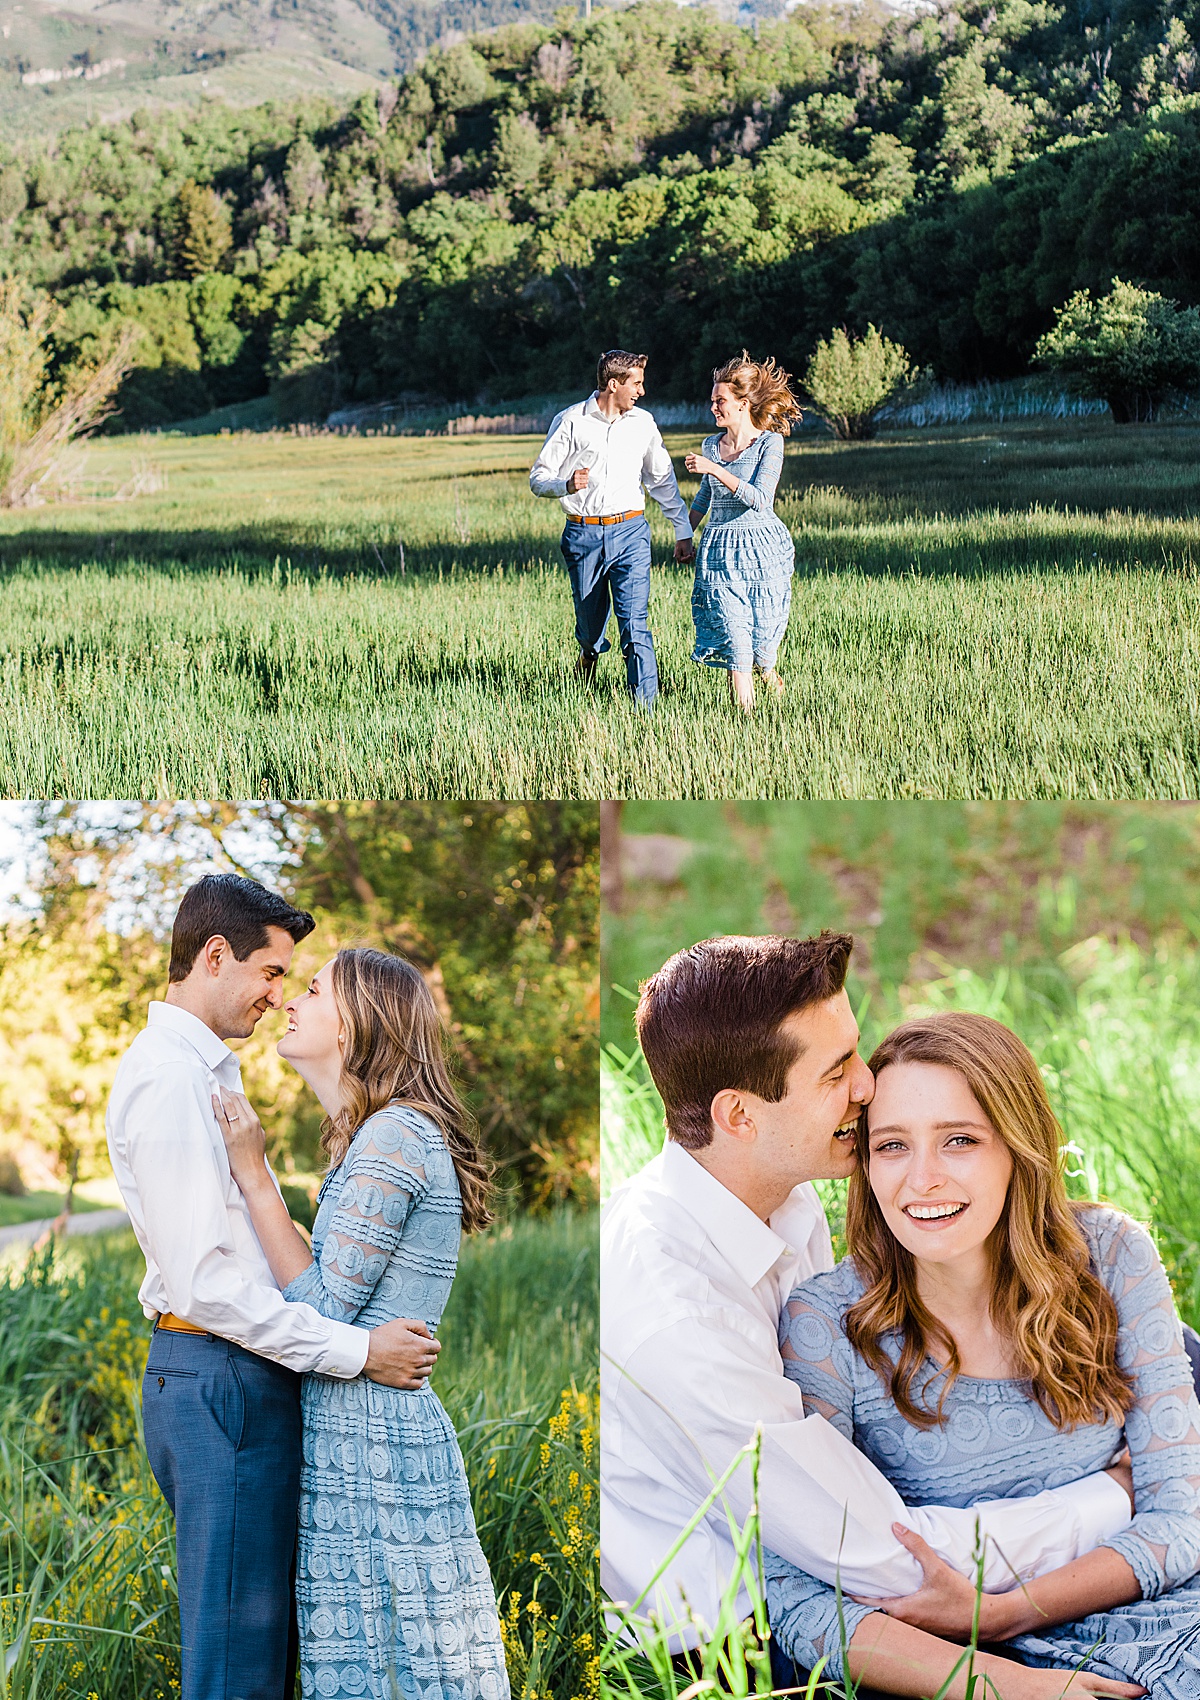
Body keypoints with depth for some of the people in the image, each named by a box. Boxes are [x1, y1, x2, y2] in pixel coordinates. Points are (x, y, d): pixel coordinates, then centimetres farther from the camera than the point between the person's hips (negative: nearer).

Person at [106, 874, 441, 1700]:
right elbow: (201, 1279, -22)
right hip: (219, 1380, -11)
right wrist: (356, 1350, -19)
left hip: (248, 1377, 11)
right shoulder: (168, 1078, -16)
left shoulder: (207, 1072, 18)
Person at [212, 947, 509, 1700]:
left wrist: (253, 1174, -14)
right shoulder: (374, 1137, 16)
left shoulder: (394, 1136, -15)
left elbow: (323, 1310, -17)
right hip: (363, 1428, 10)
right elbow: (325, 1282, 12)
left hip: (371, 1438, -10)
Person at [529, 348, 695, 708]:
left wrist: (683, 532, 18)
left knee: (635, 622, -12)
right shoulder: (570, 422, -2)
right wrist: (567, 485, -23)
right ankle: (589, 653, 44)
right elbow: (538, 478, -1)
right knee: (590, 621, 9)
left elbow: (662, 479, 18)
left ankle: (646, 703, -12)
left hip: (630, 532, 1)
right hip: (583, 534, -1)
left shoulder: (643, 422, 9)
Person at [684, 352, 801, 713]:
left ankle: (767, 671, 35)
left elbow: (759, 499, -19)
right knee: (732, 632, -8)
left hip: (761, 545, -3)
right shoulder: (711, 444, 9)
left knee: (762, 630, 3)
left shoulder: (770, 442, -7)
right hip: (719, 547, 3)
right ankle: (742, 706, -3)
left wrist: (715, 469, -24)